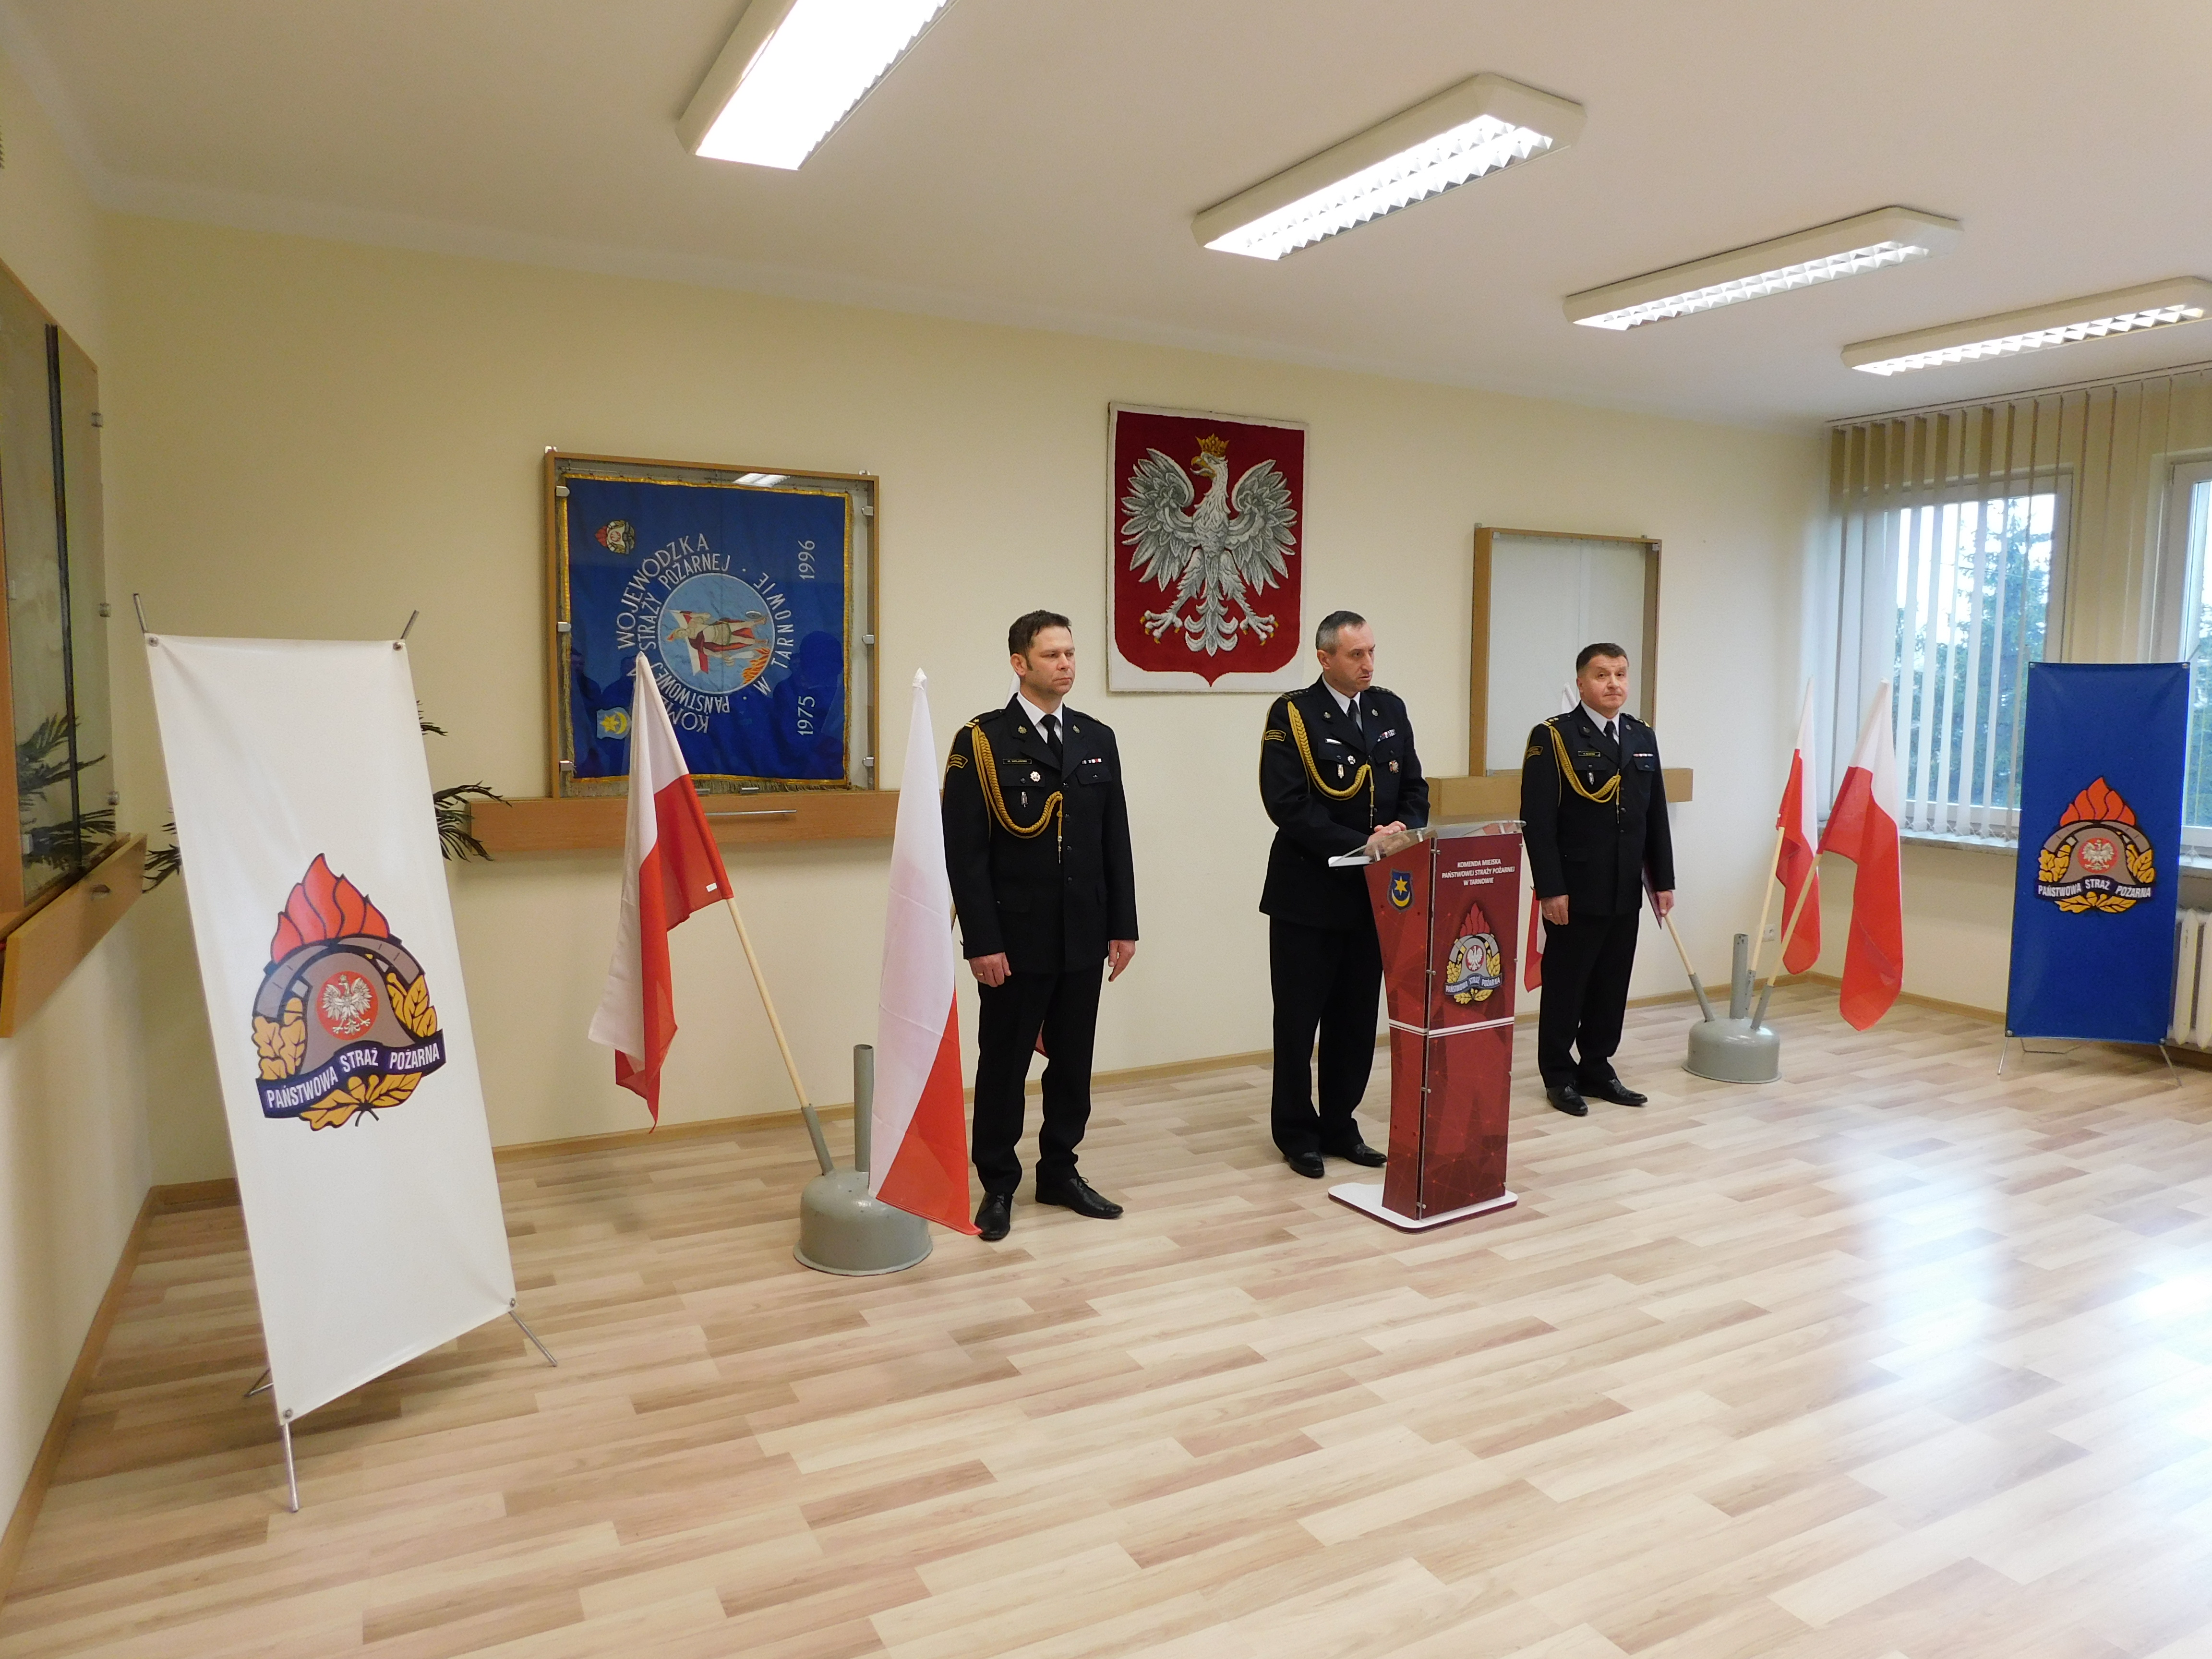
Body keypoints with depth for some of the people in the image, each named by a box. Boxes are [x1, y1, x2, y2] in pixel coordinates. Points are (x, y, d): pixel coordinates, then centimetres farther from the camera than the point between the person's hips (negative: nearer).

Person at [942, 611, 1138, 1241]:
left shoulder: (1098, 738, 8)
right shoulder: (981, 741, -7)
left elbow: (1115, 841, 9)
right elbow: (965, 852, -10)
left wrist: (1123, 926, 5)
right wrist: (982, 941, -14)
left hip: (1084, 937, 5)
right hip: (1015, 939, -4)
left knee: (1073, 1061, 13)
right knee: (1004, 1064, 7)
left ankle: (1060, 1172, 29)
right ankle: (999, 1184, 22)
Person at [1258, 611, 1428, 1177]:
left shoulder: (1391, 709, 8)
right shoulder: (1292, 715, -10)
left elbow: (1414, 790, 10)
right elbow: (1288, 806, -18)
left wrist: (1404, 829, -12)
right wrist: (1361, 845, -22)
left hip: (1373, 892, 5)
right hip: (1309, 894, -5)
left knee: (1356, 1018, 13)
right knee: (1298, 1019, 6)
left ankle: (1339, 1126, 26)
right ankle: (1297, 1132, 20)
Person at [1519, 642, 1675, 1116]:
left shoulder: (1643, 737, 11)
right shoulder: (1553, 737, -8)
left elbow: (1656, 816, 13)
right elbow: (1538, 821, -12)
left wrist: (1662, 880, 10)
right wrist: (1550, 889, -16)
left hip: (1626, 894, 6)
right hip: (1575, 894, -5)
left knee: (1612, 987, 12)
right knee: (1565, 986, 5)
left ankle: (1598, 1068, 25)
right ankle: (1559, 1076, 17)